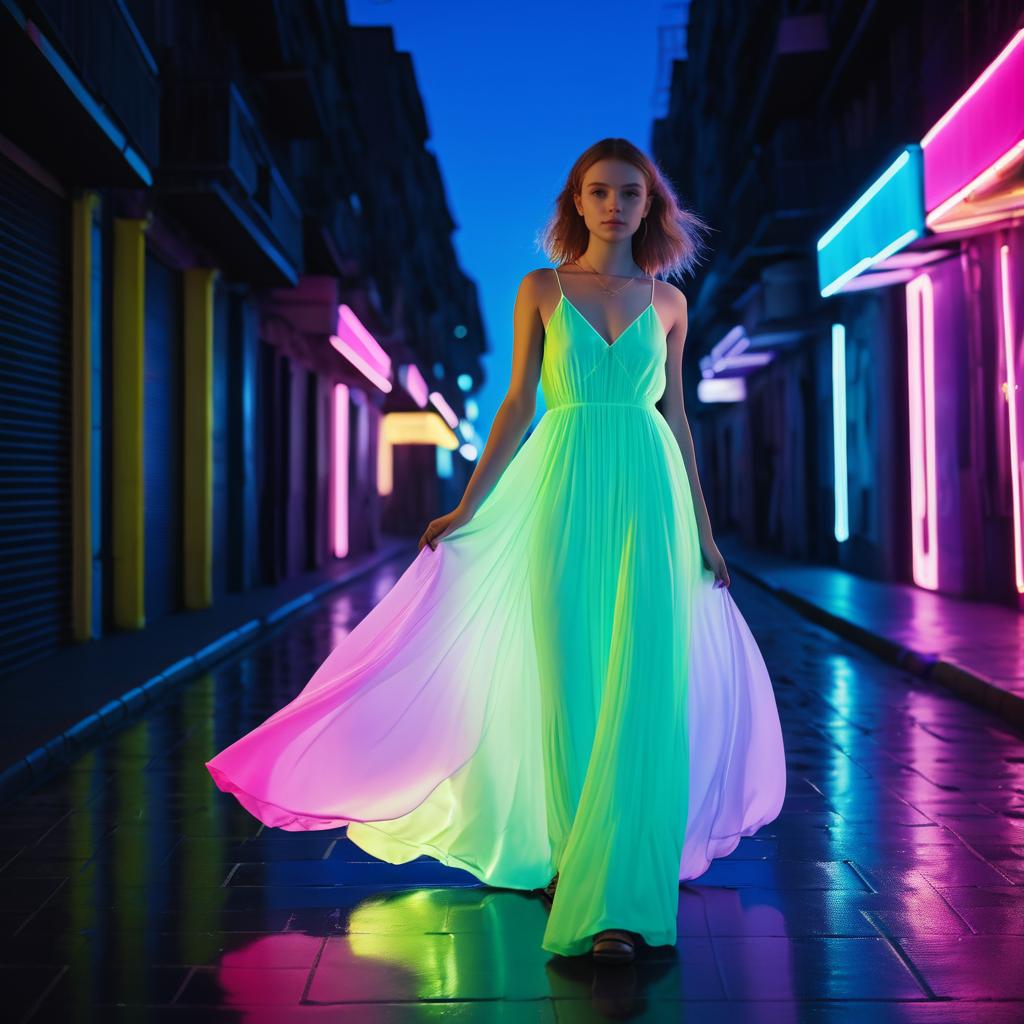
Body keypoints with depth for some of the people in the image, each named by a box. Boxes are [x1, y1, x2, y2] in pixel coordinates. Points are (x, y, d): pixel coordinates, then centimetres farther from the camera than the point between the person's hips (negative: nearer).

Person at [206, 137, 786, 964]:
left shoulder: (668, 301, 11)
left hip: (649, 498, 1)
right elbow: (518, 406, 6)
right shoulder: (541, 290, 8)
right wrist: (466, 509, 1)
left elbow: (676, 416, 14)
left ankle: (619, 897, -6)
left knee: (643, 693, -9)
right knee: (566, 687, 1)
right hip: (563, 495, 0)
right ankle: (568, 860, 17)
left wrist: (704, 531, 13)